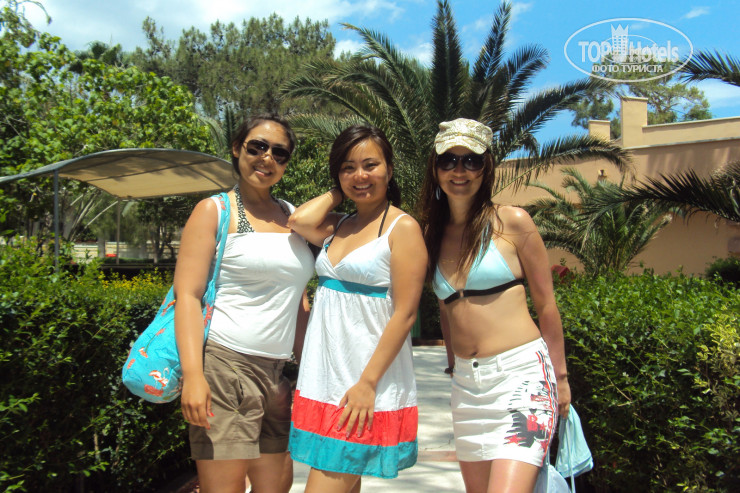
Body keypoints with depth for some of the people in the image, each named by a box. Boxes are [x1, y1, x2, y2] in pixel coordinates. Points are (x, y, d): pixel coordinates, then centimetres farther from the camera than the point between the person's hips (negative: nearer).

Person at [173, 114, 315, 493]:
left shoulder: (291, 216, 17)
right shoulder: (215, 210, 2)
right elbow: (187, 294, -7)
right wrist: (193, 375, -18)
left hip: (276, 374, 6)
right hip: (224, 364, -6)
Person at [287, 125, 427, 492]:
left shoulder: (402, 227, -7)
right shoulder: (339, 226, 13)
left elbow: (404, 314, -13)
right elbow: (300, 221, -10)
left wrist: (367, 383, -17)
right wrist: (338, 193, 7)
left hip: (365, 389, -6)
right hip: (323, 381, 7)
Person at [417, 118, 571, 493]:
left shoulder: (512, 222, -5)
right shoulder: (432, 233, 9)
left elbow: (546, 306, 0)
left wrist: (560, 377, 5)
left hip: (521, 374, -5)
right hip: (466, 383, 5)